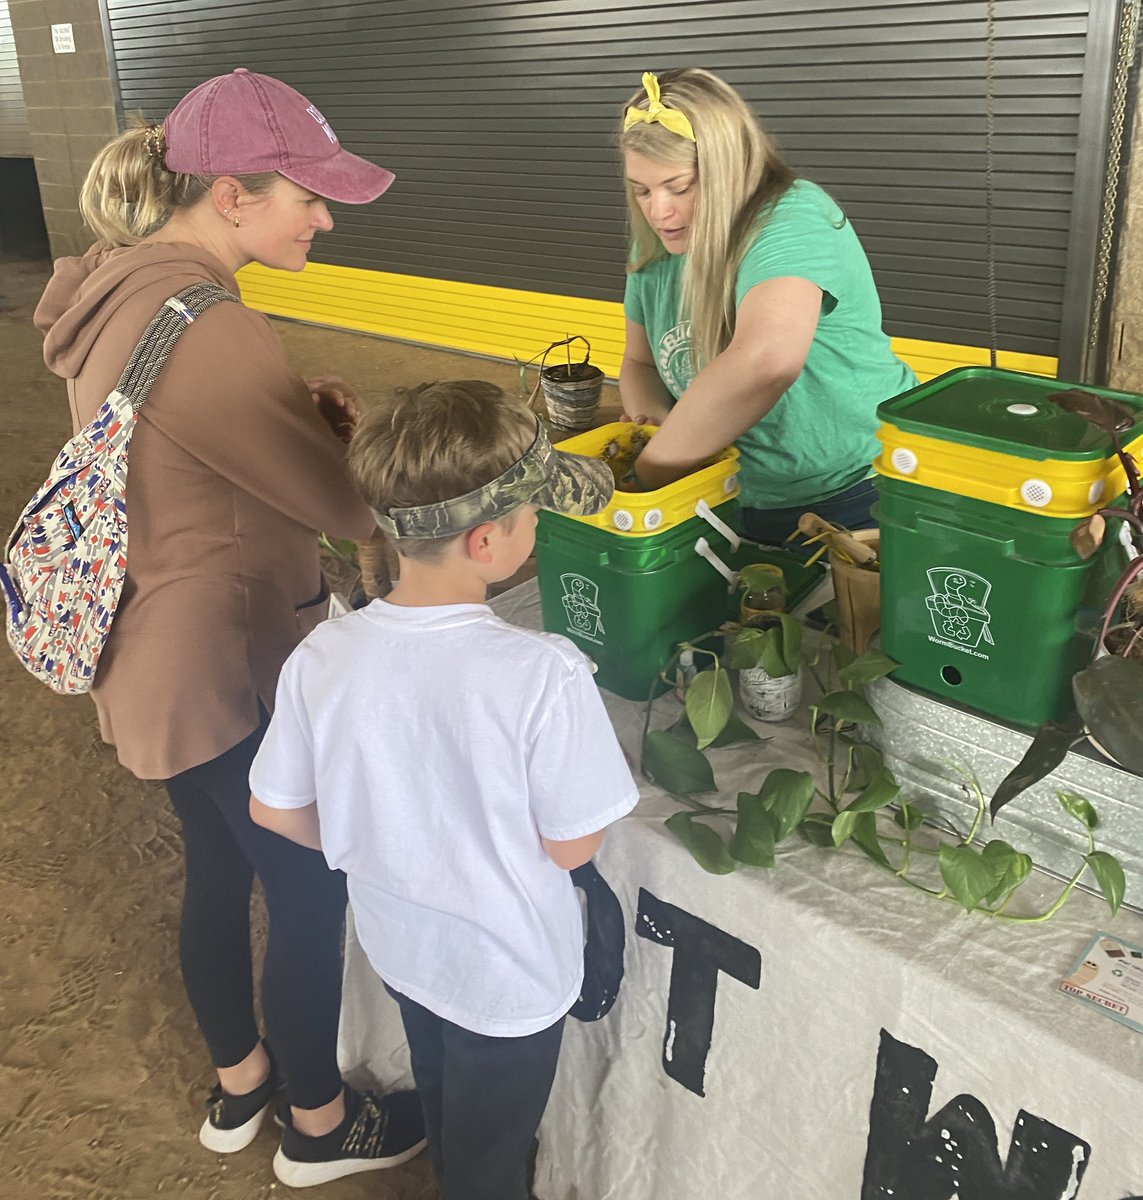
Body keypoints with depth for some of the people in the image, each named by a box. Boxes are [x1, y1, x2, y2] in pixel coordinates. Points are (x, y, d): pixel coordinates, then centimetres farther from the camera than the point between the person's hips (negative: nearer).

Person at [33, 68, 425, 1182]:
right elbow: (351, 504, -23)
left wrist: (300, 411, -2)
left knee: (218, 869, 25)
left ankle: (236, 1082, 47)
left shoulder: (114, 289, 3)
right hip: (225, 672, -9)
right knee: (309, 890, 11)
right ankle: (319, 1122, 35)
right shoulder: (204, 329, -28)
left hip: (156, 658, 9)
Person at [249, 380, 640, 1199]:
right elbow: (572, 846, -22)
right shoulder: (543, 674, -34)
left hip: (399, 943, 5)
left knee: (447, 1122, 34)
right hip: (509, 973, -5)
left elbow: (274, 810, -7)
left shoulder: (323, 657, -20)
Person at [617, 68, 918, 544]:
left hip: (858, 500, -6)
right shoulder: (655, 252, 3)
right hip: (747, 508, 6)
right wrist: (654, 420, -8)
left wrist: (649, 473, -32)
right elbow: (639, 364, 16)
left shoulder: (793, 218, -20)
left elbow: (767, 361, -38)